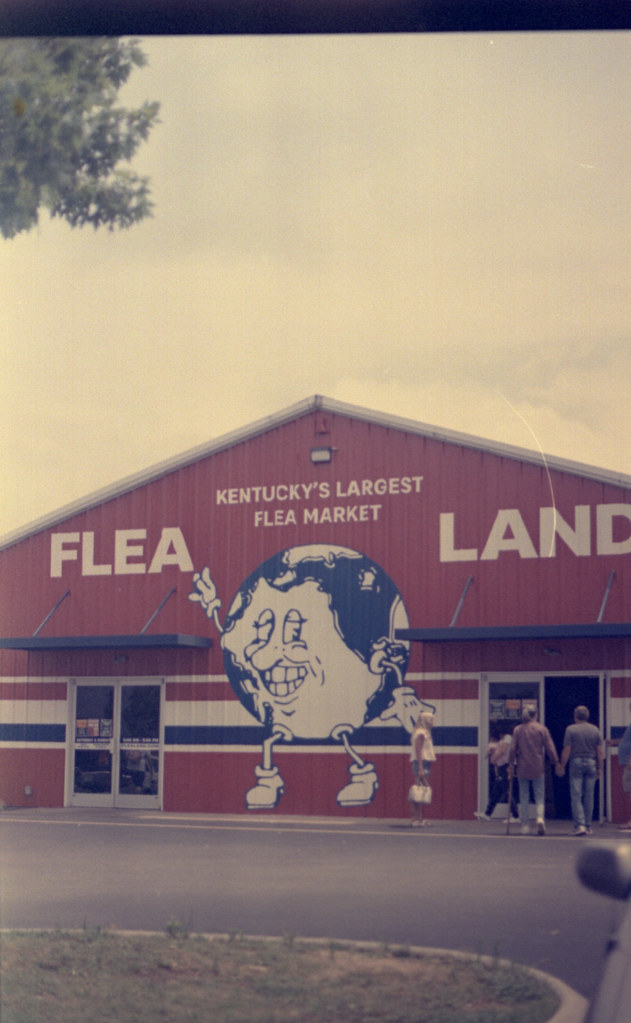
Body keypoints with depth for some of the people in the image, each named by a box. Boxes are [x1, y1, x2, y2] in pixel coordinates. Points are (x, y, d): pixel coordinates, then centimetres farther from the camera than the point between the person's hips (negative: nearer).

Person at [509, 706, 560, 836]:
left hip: (522, 769, 1)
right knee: (539, 796, 5)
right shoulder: (542, 729, -2)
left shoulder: (518, 730, 2)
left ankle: (525, 826, 8)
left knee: (524, 798, 8)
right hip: (538, 768, -1)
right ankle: (540, 818, -21)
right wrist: (556, 762, 7)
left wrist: (511, 763, 12)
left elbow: (513, 748, 1)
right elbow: (550, 748, -2)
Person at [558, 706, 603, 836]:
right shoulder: (595, 730, 6)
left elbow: (566, 750, -6)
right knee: (589, 797, 9)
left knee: (576, 796, -2)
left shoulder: (571, 729, -3)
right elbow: (600, 751, 5)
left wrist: (561, 767, 0)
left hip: (576, 763, -3)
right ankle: (588, 826, 13)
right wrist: (599, 768, 11)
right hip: (591, 763, 3)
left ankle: (580, 825, -14)